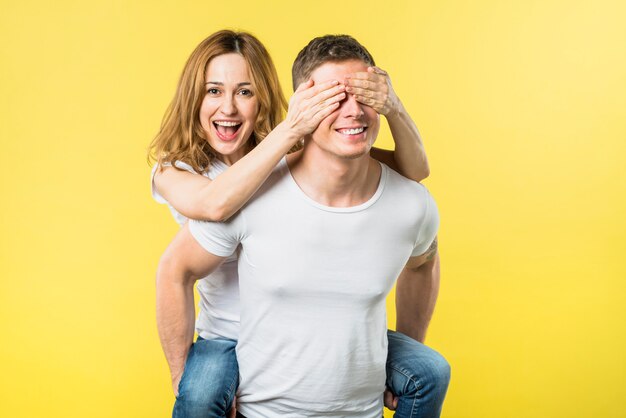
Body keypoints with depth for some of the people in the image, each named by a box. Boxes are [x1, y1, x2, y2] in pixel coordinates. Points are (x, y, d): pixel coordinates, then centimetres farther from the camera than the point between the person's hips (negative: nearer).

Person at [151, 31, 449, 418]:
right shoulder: (174, 172, -9)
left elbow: (414, 169, -15)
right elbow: (214, 204, -34)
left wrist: (394, 109, -32)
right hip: (229, 339, -2)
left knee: (430, 372, -10)